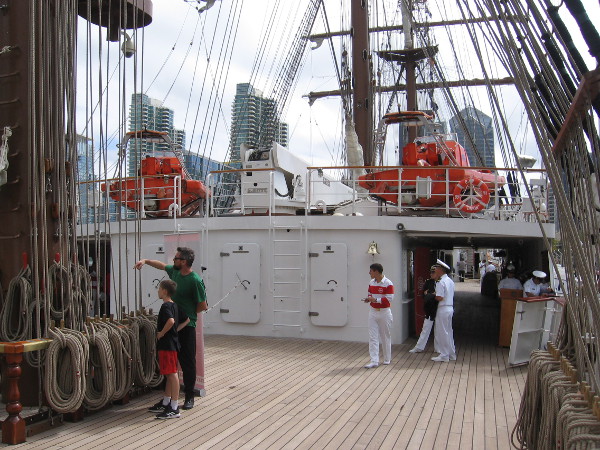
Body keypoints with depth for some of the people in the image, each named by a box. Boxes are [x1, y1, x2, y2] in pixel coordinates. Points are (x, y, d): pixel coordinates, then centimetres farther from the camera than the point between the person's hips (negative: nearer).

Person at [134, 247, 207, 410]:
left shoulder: (195, 281, -18)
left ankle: (189, 396, 14)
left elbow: (203, 306, -13)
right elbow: (161, 265, 26)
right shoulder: (174, 271, 4)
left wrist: (186, 314, -4)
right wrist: (145, 260, 16)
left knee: (188, 361, 3)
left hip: (186, 326, -7)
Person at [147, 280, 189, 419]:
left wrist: (162, 333, -20)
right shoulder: (175, 306, 12)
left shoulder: (166, 306, -16)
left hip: (167, 344, -10)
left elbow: (171, 321, -34)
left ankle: (174, 408, -3)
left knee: (172, 374, -7)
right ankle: (166, 403, 28)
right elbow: (186, 320, 19)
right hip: (171, 343, 10)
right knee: (169, 375, 17)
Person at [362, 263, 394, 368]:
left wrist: (375, 299, -23)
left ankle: (387, 359, 26)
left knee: (385, 337, 9)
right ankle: (374, 361, -1)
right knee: (373, 337, -2)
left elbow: (389, 299, -18)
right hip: (373, 312, 5)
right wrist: (368, 299, -3)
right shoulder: (371, 282, 7)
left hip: (384, 313, -5)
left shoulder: (388, 283, -14)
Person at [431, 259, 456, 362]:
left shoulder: (441, 282, -17)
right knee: (449, 332, 16)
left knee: (442, 332, -1)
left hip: (443, 309, -9)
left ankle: (444, 356, 4)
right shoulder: (450, 281, 12)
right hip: (450, 308, 9)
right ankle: (452, 354, 23)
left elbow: (439, 298, -23)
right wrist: (435, 294, 11)